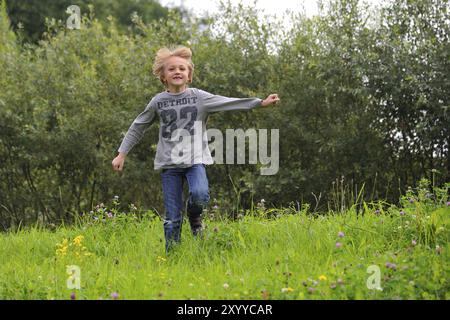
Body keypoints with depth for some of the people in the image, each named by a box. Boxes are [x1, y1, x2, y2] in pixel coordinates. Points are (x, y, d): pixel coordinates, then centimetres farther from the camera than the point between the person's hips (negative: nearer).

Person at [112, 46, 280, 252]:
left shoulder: (199, 97, 2)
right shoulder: (158, 102, 5)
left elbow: (229, 103, -5)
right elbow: (137, 128, 15)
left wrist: (261, 103, -15)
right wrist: (122, 154, 13)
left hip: (195, 160, -1)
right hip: (169, 163, 1)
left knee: (200, 194, -29)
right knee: (172, 218, -2)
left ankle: (195, 218, 5)